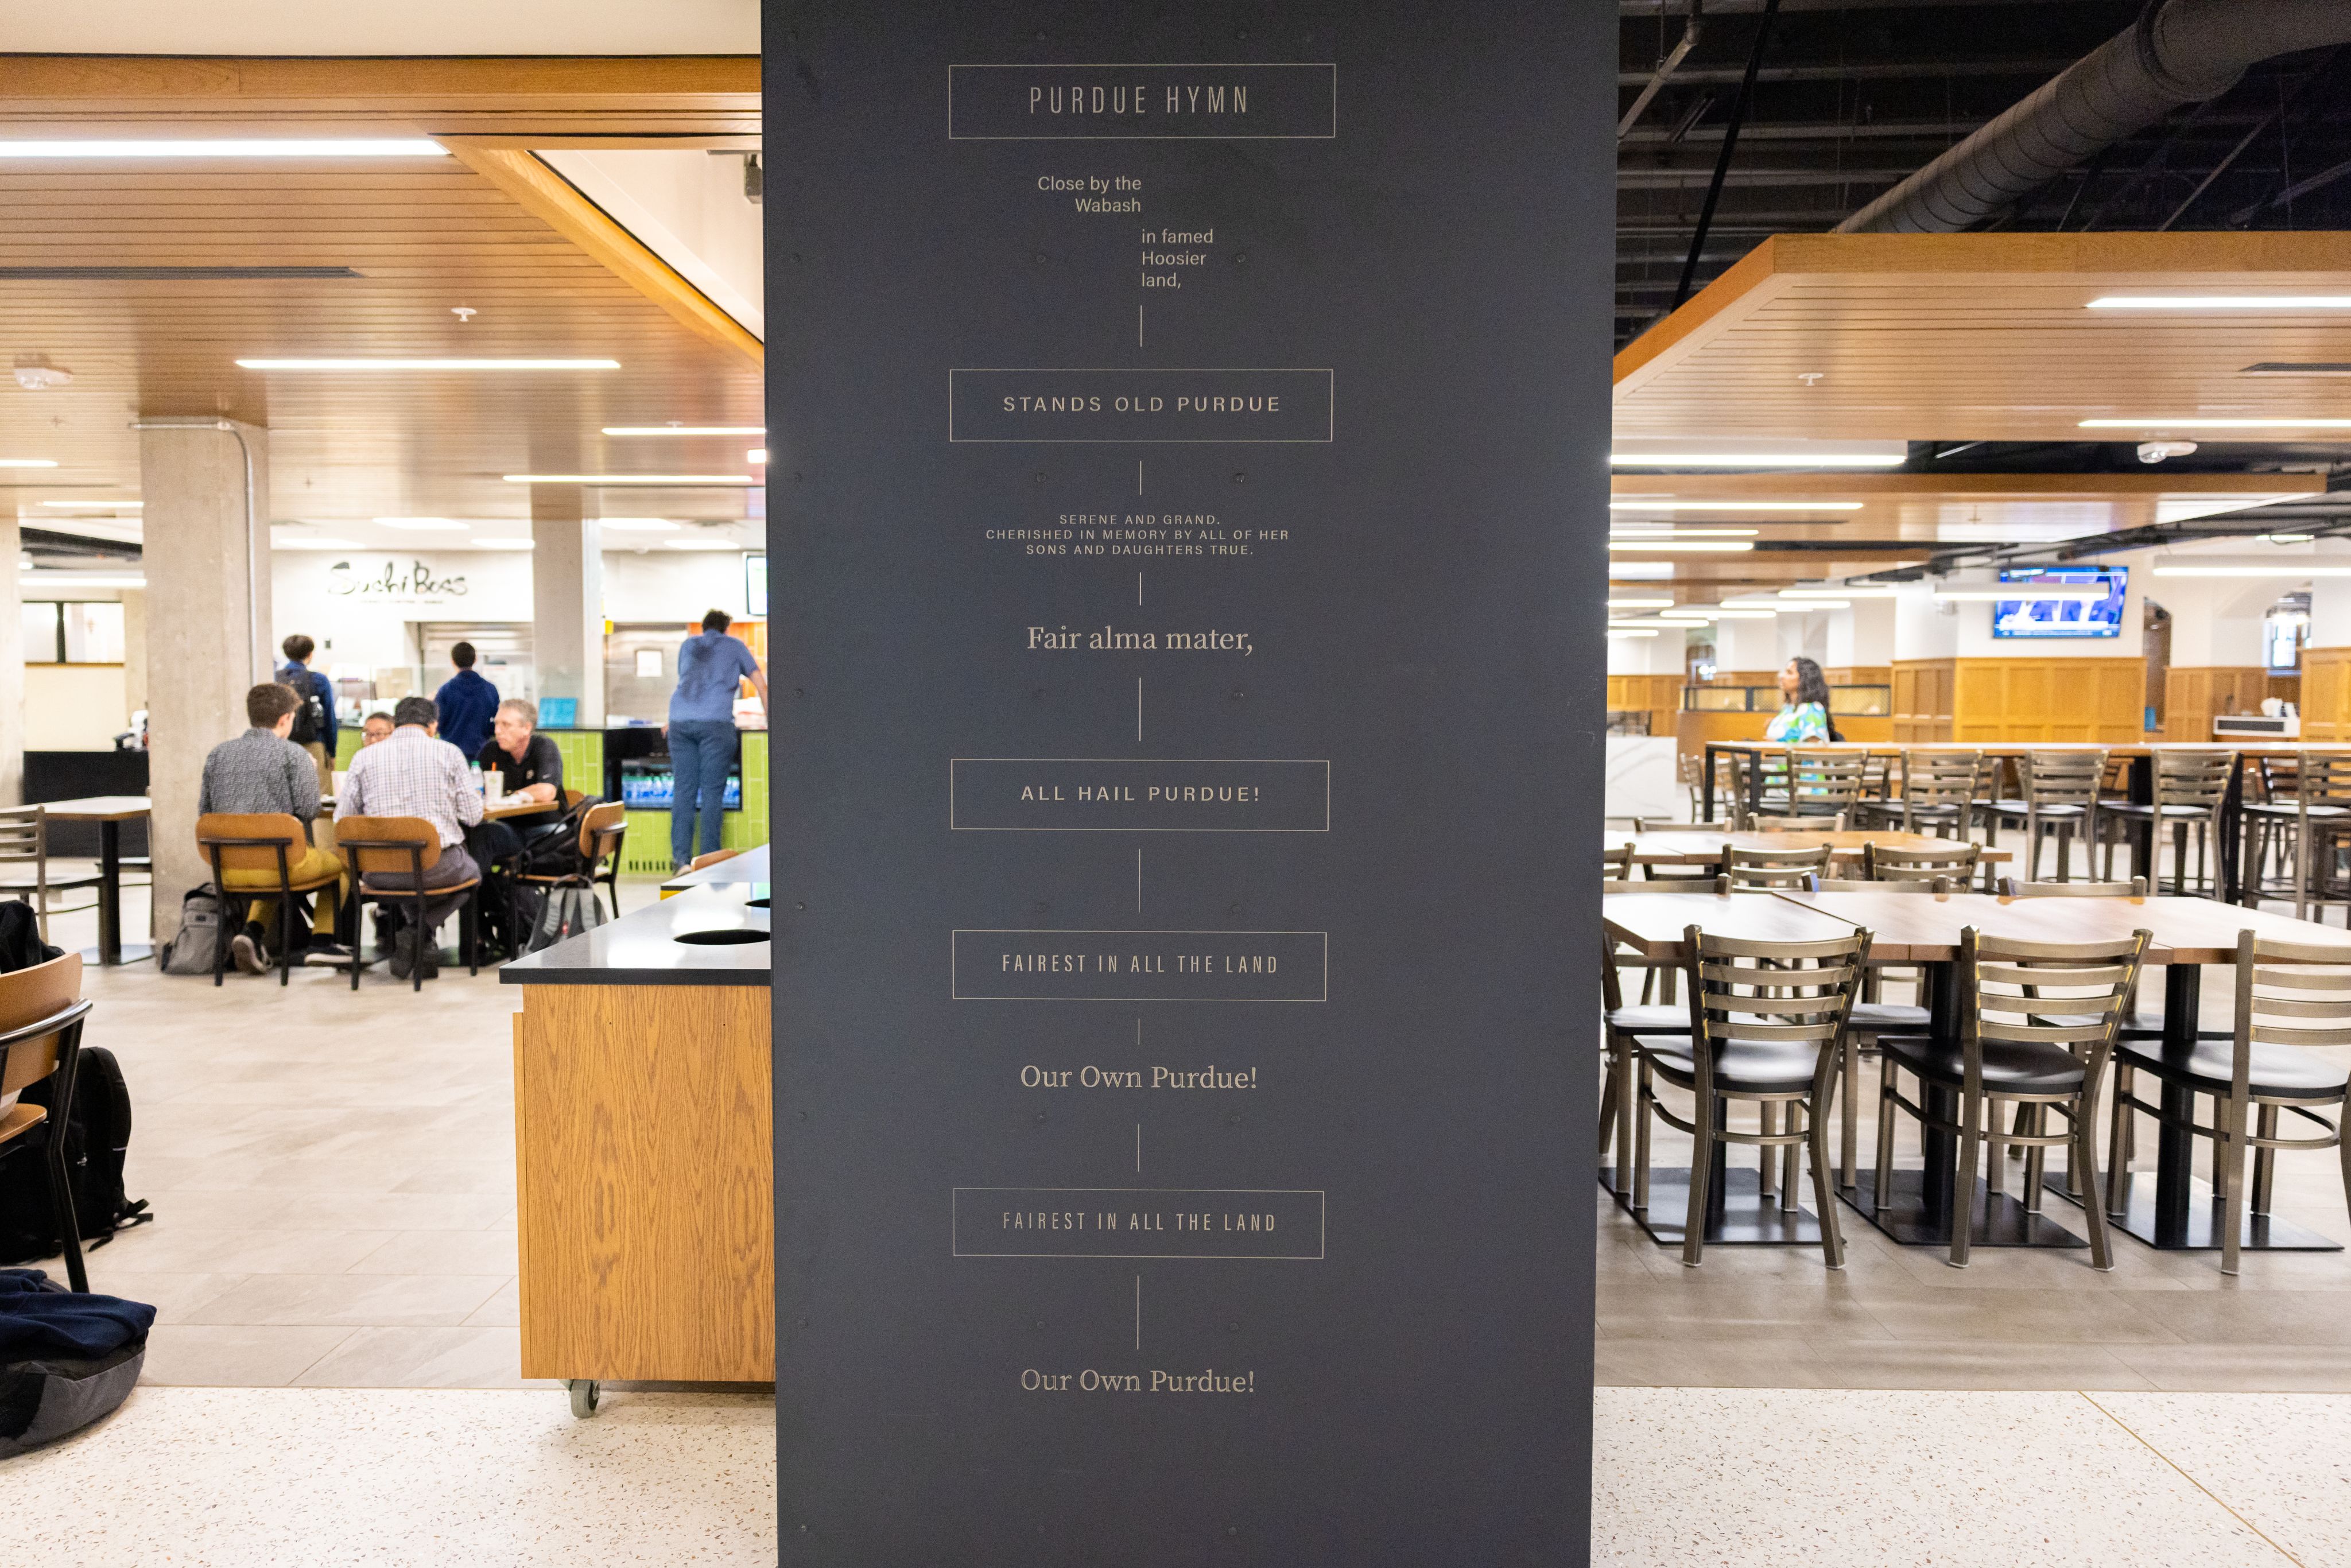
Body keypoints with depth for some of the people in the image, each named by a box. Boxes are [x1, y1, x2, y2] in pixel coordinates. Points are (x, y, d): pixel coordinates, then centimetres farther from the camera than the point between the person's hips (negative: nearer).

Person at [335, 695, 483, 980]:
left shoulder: (364, 757, 4)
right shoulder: (449, 753, 0)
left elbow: (342, 819, 4)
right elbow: (473, 816, -1)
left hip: (382, 871, 3)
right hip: (439, 866, -3)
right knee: (472, 870, 31)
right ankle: (422, 931, 8)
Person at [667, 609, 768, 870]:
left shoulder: (688, 645, 26)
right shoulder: (734, 645, 18)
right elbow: (761, 685, 15)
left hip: (680, 721, 3)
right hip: (716, 722, -3)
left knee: (683, 791, 3)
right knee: (712, 792, -2)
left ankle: (680, 857, -1)